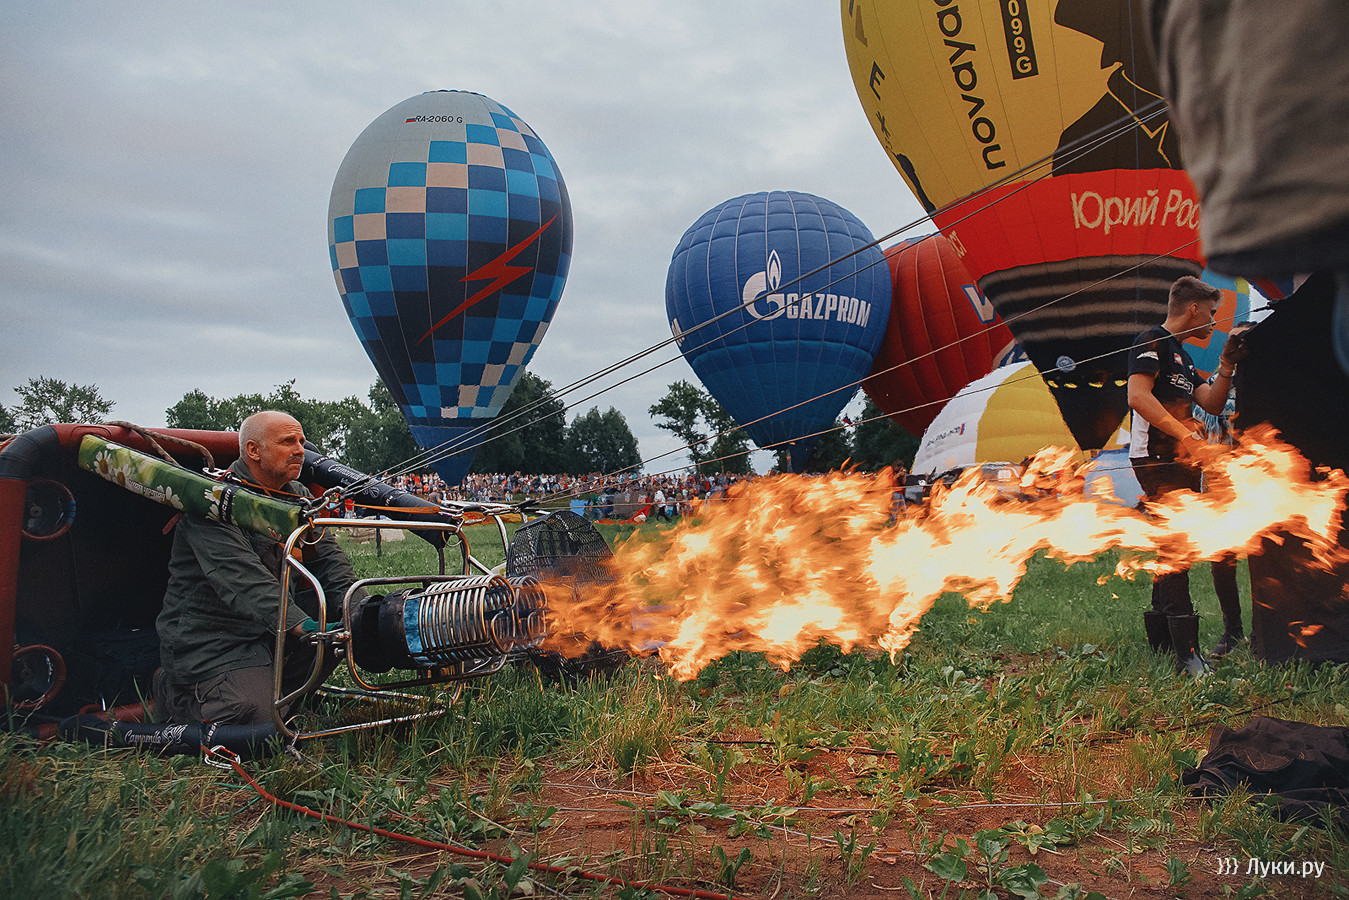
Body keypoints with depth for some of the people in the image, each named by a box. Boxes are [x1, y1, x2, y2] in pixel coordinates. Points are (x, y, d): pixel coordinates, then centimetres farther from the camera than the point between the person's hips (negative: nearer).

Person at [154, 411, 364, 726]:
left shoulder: (298, 497, 9)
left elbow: (328, 556, 2)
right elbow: (241, 578, -31)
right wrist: (299, 625, -44)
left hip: (271, 629, 8)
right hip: (209, 637, -8)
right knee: (261, 720, -22)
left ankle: (280, 688, 7)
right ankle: (173, 690, 6)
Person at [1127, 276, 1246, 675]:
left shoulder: (1182, 355, 26)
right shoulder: (1152, 340, -5)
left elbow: (1212, 404, 23)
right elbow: (1138, 396, -19)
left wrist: (1227, 364, 10)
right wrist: (1187, 435, -21)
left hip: (1181, 459, 11)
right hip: (1157, 458, -11)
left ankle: (1161, 639, 17)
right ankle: (1186, 652, -21)